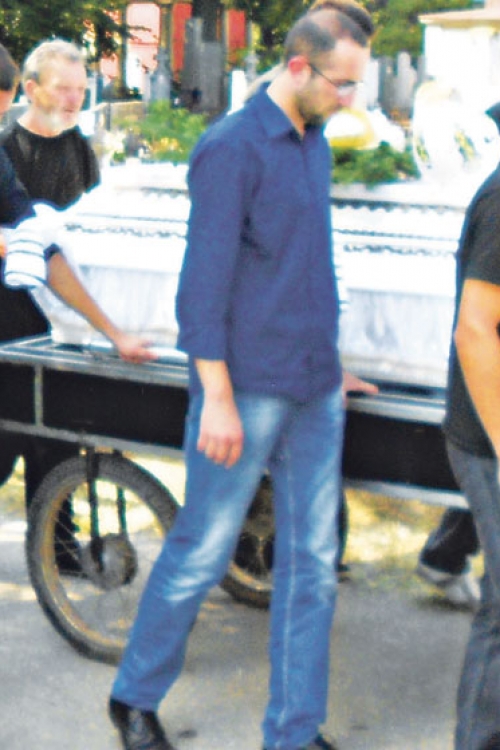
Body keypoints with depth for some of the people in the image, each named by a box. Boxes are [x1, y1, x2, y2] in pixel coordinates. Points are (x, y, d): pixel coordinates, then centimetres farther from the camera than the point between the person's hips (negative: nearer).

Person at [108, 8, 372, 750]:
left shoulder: (314, 143, 12)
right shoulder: (231, 147, -13)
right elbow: (204, 280, -16)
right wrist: (217, 397, -18)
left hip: (314, 390, 8)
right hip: (248, 390, -7)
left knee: (312, 563, 9)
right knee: (201, 553, 4)